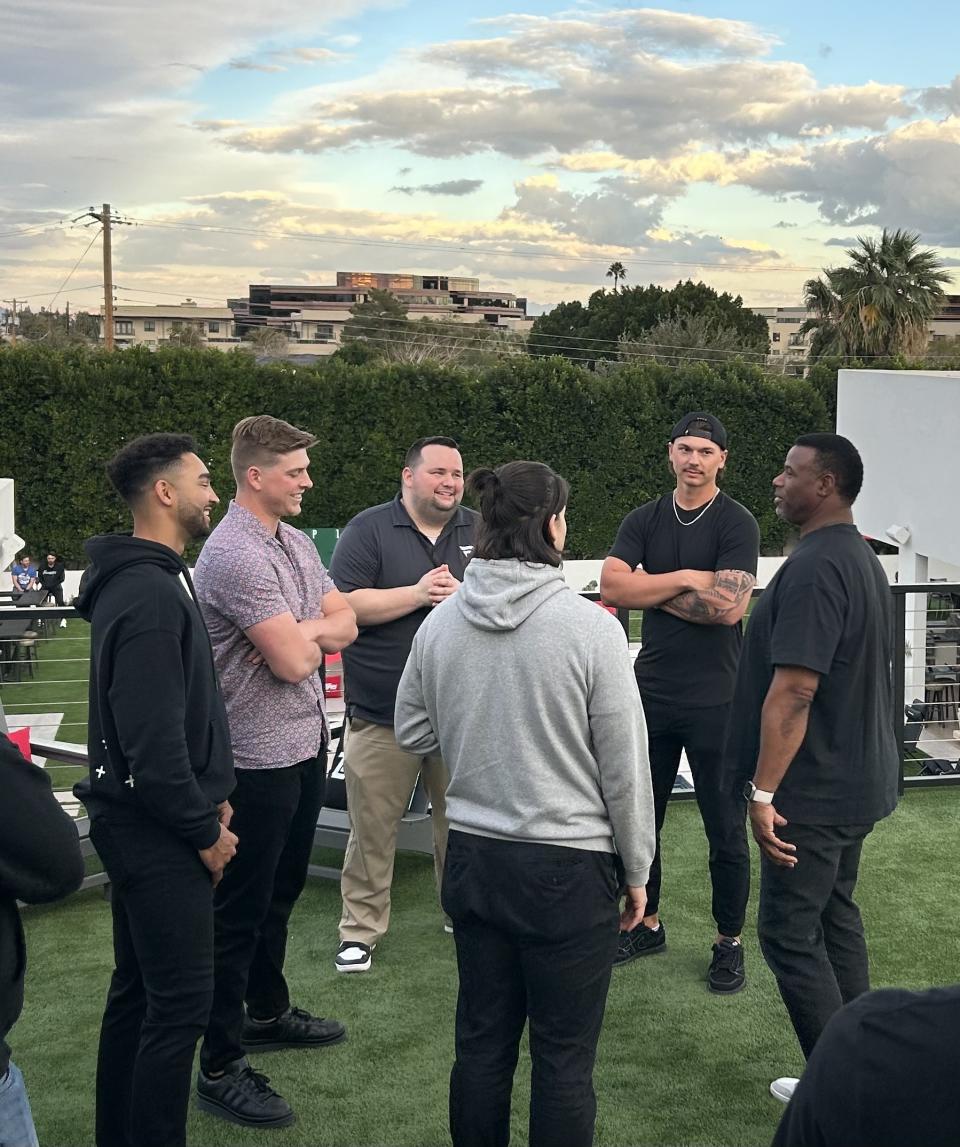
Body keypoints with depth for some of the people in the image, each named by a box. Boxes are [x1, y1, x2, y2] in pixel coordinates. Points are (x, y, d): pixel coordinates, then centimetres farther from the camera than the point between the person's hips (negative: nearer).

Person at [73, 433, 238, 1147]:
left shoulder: (149, 580, 12)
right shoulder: (151, 595, -21)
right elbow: (153, 739, -24)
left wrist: (210, 792, 11)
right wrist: (205, 830, -13)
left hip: (138, 822, 10)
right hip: (156, 829, -10)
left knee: (137, 990, 18)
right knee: (181, 1003, -4)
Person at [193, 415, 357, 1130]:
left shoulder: (297, 541, 10)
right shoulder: (235, 555, -21)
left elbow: (345, 624, 7)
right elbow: (293, 661, -24)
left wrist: (301, 631, -13)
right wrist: (316, 631, -2)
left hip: (305, 745, 9)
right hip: (259, 757, -9)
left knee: (281, 892, 22)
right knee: (241, 910, -1)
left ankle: (267, 1012, 40)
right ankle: (220, 1068, 8)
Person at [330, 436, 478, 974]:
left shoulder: (479, 531, 9)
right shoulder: (369, 529, -2)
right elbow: (345, 605, -11)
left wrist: (462, 596, -13)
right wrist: (417, 594, -17)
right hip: (382, 714, -3)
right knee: (372, 827, 1)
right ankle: (361, 929, 14)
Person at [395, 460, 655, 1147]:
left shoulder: (440, 624, -3)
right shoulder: (589, 626, -16)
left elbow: (413, 735, 11)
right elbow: (625, 765, -10)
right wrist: (637, 870, 2)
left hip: (472, 858, 5)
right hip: (568, 866, -5)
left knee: (483, 1040, 17)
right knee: (564, 1057, 8)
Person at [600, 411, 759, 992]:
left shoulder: (737, 523, -7)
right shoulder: (644, 521, 7)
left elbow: (729, 606, -20)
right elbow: (613, 585, -8)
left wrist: (652, 589, -9)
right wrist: (688, 579, -14)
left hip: (716, 699, -5)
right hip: (652, 692, 5)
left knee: (726, 829, 4)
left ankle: (730, 942, 19)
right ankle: (647, 924, 32)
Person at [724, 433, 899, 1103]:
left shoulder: (815, 568, -22)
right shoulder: (862, 557, 12)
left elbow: (792, 692, -27)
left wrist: (763, 791, -23)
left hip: (814, 789, -10)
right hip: (857, 778, 10)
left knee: (789, 932, -2)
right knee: (836, 916, 18)